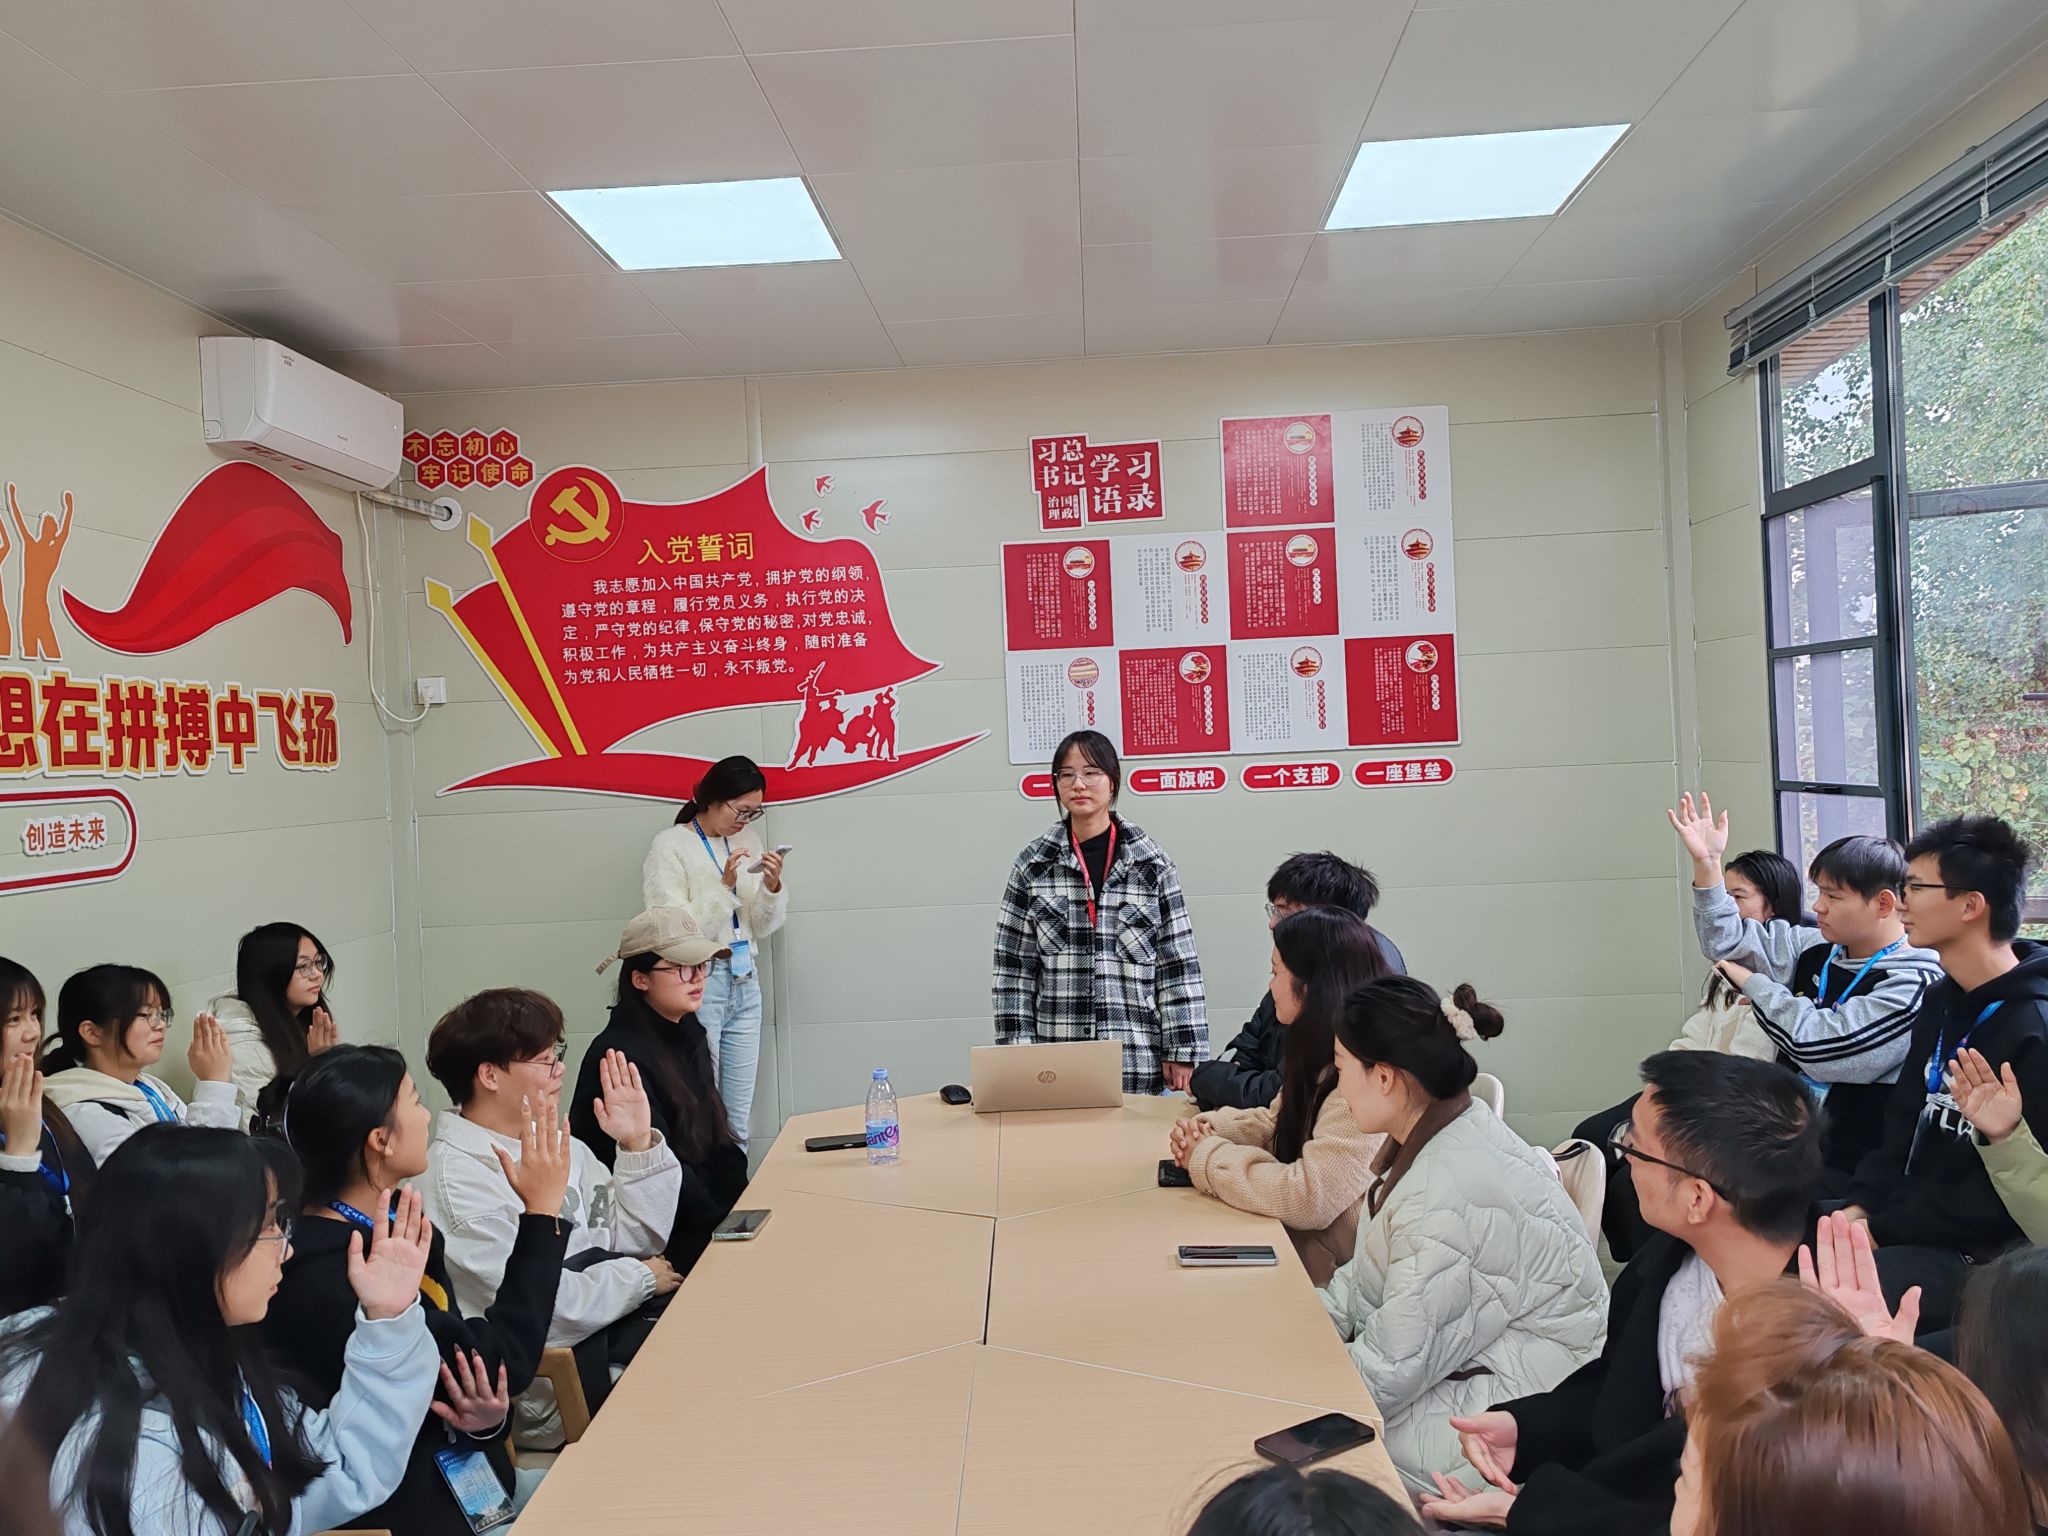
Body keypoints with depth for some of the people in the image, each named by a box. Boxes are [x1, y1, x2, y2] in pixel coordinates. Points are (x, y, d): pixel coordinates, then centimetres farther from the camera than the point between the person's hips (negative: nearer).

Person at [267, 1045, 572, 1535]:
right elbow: (505, 1361, -20)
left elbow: (460, 1351, 5)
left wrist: (484, 1416, -17)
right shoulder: (326, 1281, -24)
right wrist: (541, 1211, -13)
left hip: (459, 1471, 8)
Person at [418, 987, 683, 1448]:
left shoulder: (554, 1143, 8)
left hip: (612, 1337, 8)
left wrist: (639, 1145, -3)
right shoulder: (457, 1178, -17)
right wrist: (641, 1277, -7)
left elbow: (641, 1240, 9)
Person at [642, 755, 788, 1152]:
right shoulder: (671, 844, -6)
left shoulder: (747, 840, 9)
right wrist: (724, 885, -19)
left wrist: (772, 888, -7)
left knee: (739, 1120, 9)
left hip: (745, 983, 5)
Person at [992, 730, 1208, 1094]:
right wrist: (1018, 1053, -3)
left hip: (1139, 1060, 0)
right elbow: (1013, 968, 3)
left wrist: (1183, 1051, -3)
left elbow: (1179, 964, 2)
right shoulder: (1033, 865, 3)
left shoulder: (1152, 863, 2)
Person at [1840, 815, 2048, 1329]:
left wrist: (1879, 1228, -17)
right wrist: (1860, 1206, -3)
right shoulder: (1943, 1001, 11)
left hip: (1985, 1255, -9)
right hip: (1911, 1222, 9)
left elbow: (2006, 1193, -21)